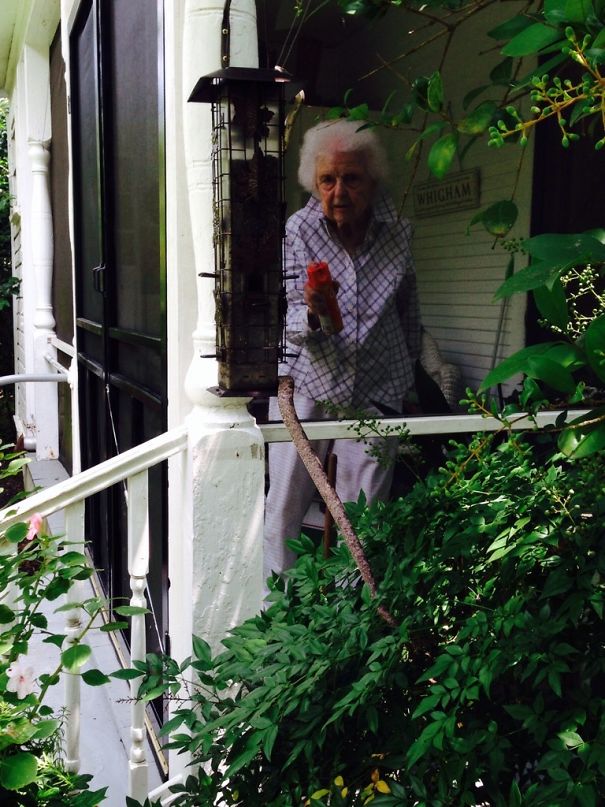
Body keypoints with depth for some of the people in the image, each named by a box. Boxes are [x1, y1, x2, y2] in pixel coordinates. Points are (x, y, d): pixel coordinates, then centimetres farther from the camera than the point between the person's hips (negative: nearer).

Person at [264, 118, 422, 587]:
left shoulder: (396, 231, -1)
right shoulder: (298, 231, -8)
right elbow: (290, 322, -11)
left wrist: (410, 380, 20)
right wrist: (311, 315, -34)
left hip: (376, 390, 1)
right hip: (307, 381, -1)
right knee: (285, 506, 1)